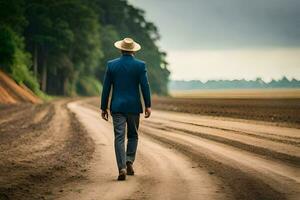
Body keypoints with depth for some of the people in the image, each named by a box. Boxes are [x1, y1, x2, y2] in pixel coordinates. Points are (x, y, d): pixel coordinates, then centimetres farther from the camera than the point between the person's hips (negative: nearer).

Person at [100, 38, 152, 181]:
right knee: (133, 135, 18)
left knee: (119, 138, -1)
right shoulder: (140, 65, -3)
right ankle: (129, 161, 3)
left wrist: (104, 108, 7)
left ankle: (122, 168, -12)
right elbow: (145, 86, -7)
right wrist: (148, 106, 0)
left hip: (117, 107, 0)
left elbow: (106, 88, 1)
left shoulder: (111, 65, 0)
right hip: (134, 106, 0)